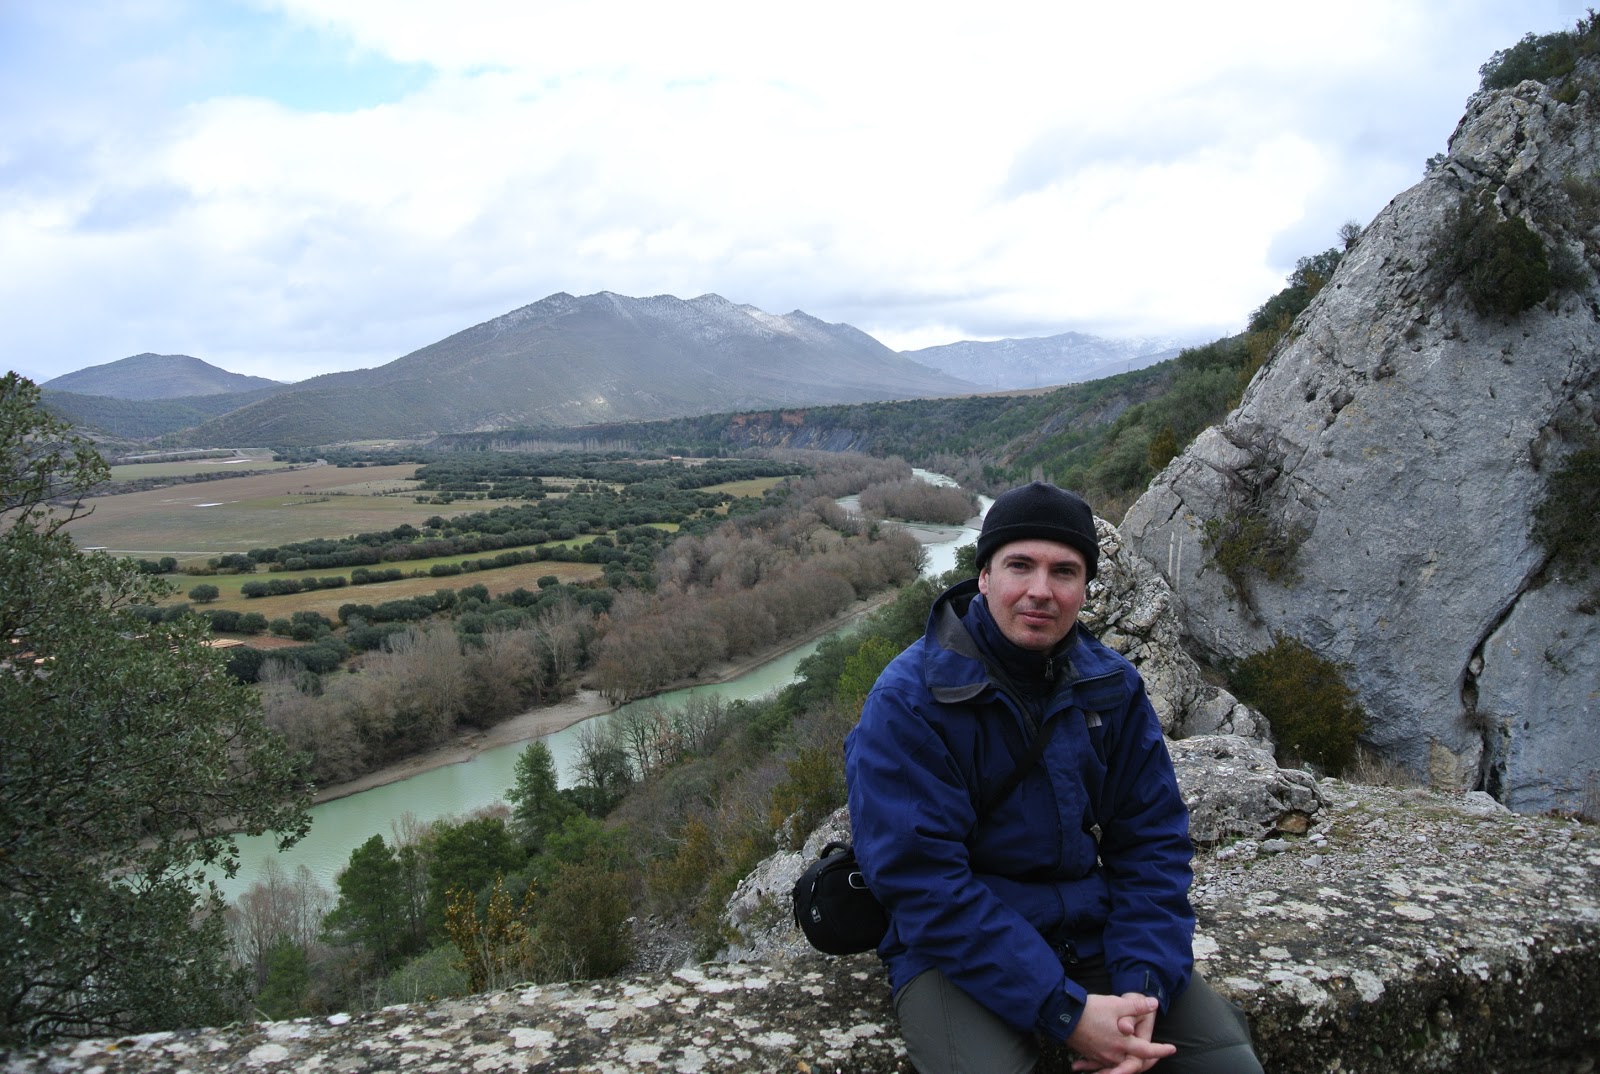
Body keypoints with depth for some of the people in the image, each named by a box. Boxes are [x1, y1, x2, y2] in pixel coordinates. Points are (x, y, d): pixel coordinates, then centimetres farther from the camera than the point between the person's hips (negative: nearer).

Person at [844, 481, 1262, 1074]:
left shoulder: (1113, 684, 1)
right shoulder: (907, 701, -16)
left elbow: (1152, 840, 1)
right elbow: (922, 881, -21)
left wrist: (1144, 985, -14)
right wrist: (1063, 1010, -25)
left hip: (1094, 930, 5)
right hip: (957, 948, -4)